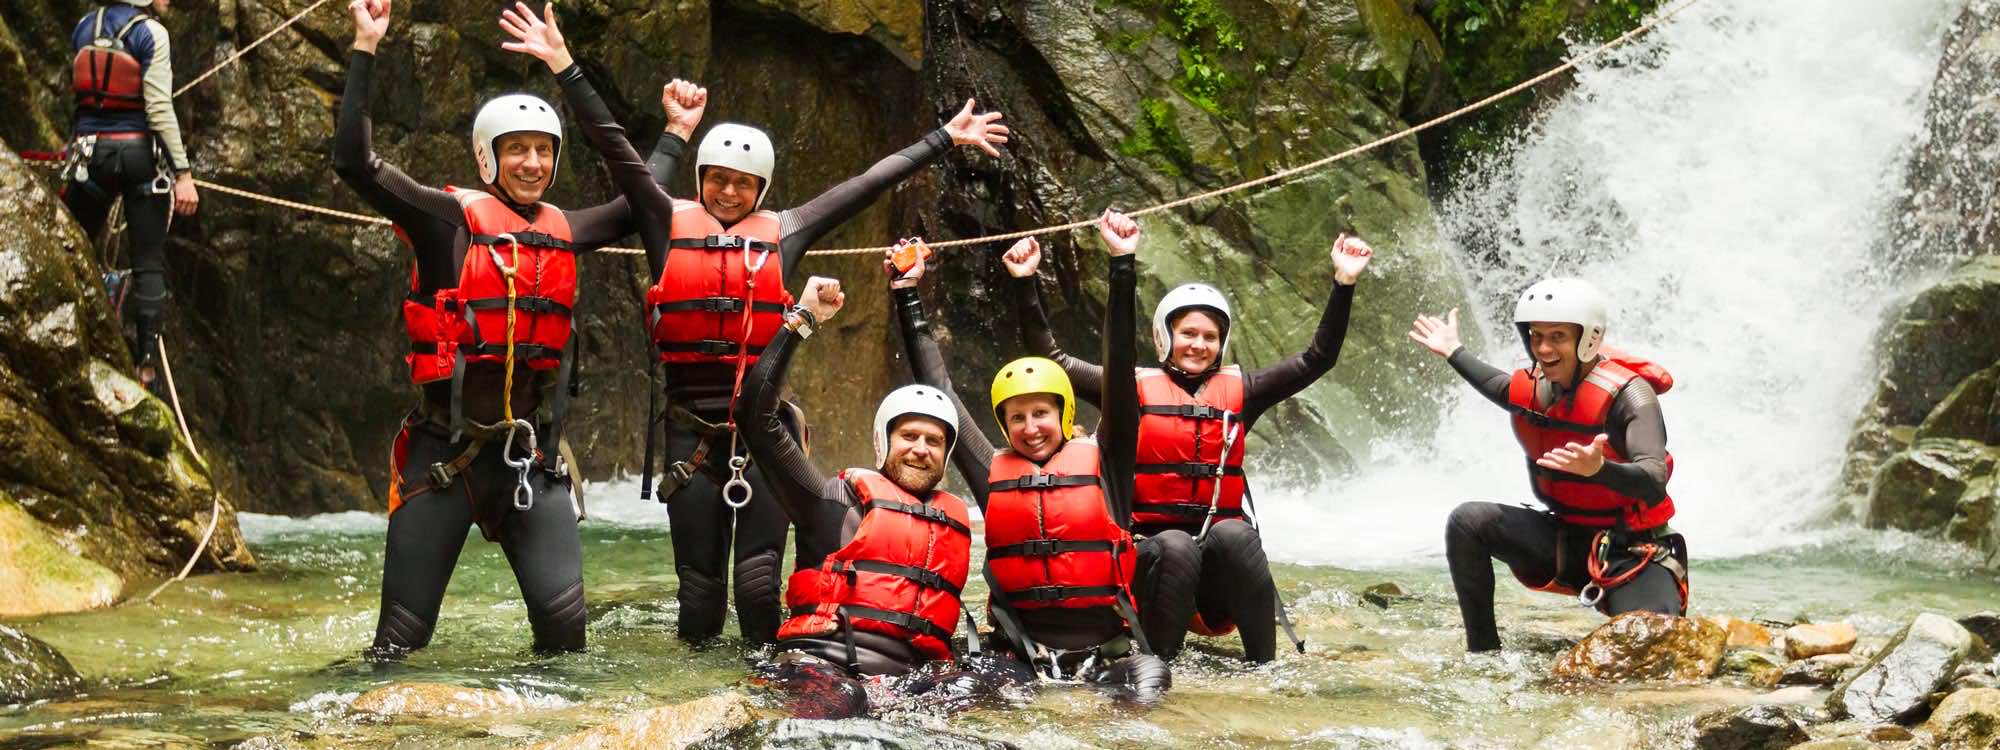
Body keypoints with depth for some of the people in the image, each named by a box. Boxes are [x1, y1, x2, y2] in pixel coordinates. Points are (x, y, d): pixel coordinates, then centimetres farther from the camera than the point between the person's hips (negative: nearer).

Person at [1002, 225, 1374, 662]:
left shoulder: (1238, 391, 14)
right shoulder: (1135, 389, 8)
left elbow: (1318, 358, 12)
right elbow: (1050, 358, 5)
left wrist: (1344, 283, 3)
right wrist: (1025, 284, -4)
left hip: (1223, 554, 2)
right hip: (1151, 550, -2)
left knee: (1233, 533, -31)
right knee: (1177, 547, -35)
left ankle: (1266, 668, -29)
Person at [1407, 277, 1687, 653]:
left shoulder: (1627, 394, -21)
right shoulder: (1534, 387, -1)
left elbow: (1654, 485, -34)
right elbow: (1506, 391, 29)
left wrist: (1599, 468, -52)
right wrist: (1454, 353, 30)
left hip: (1630, 551, -6)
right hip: (1566, 541, 6)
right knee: (1468, 522, -14)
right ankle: (1482, 652, -6)